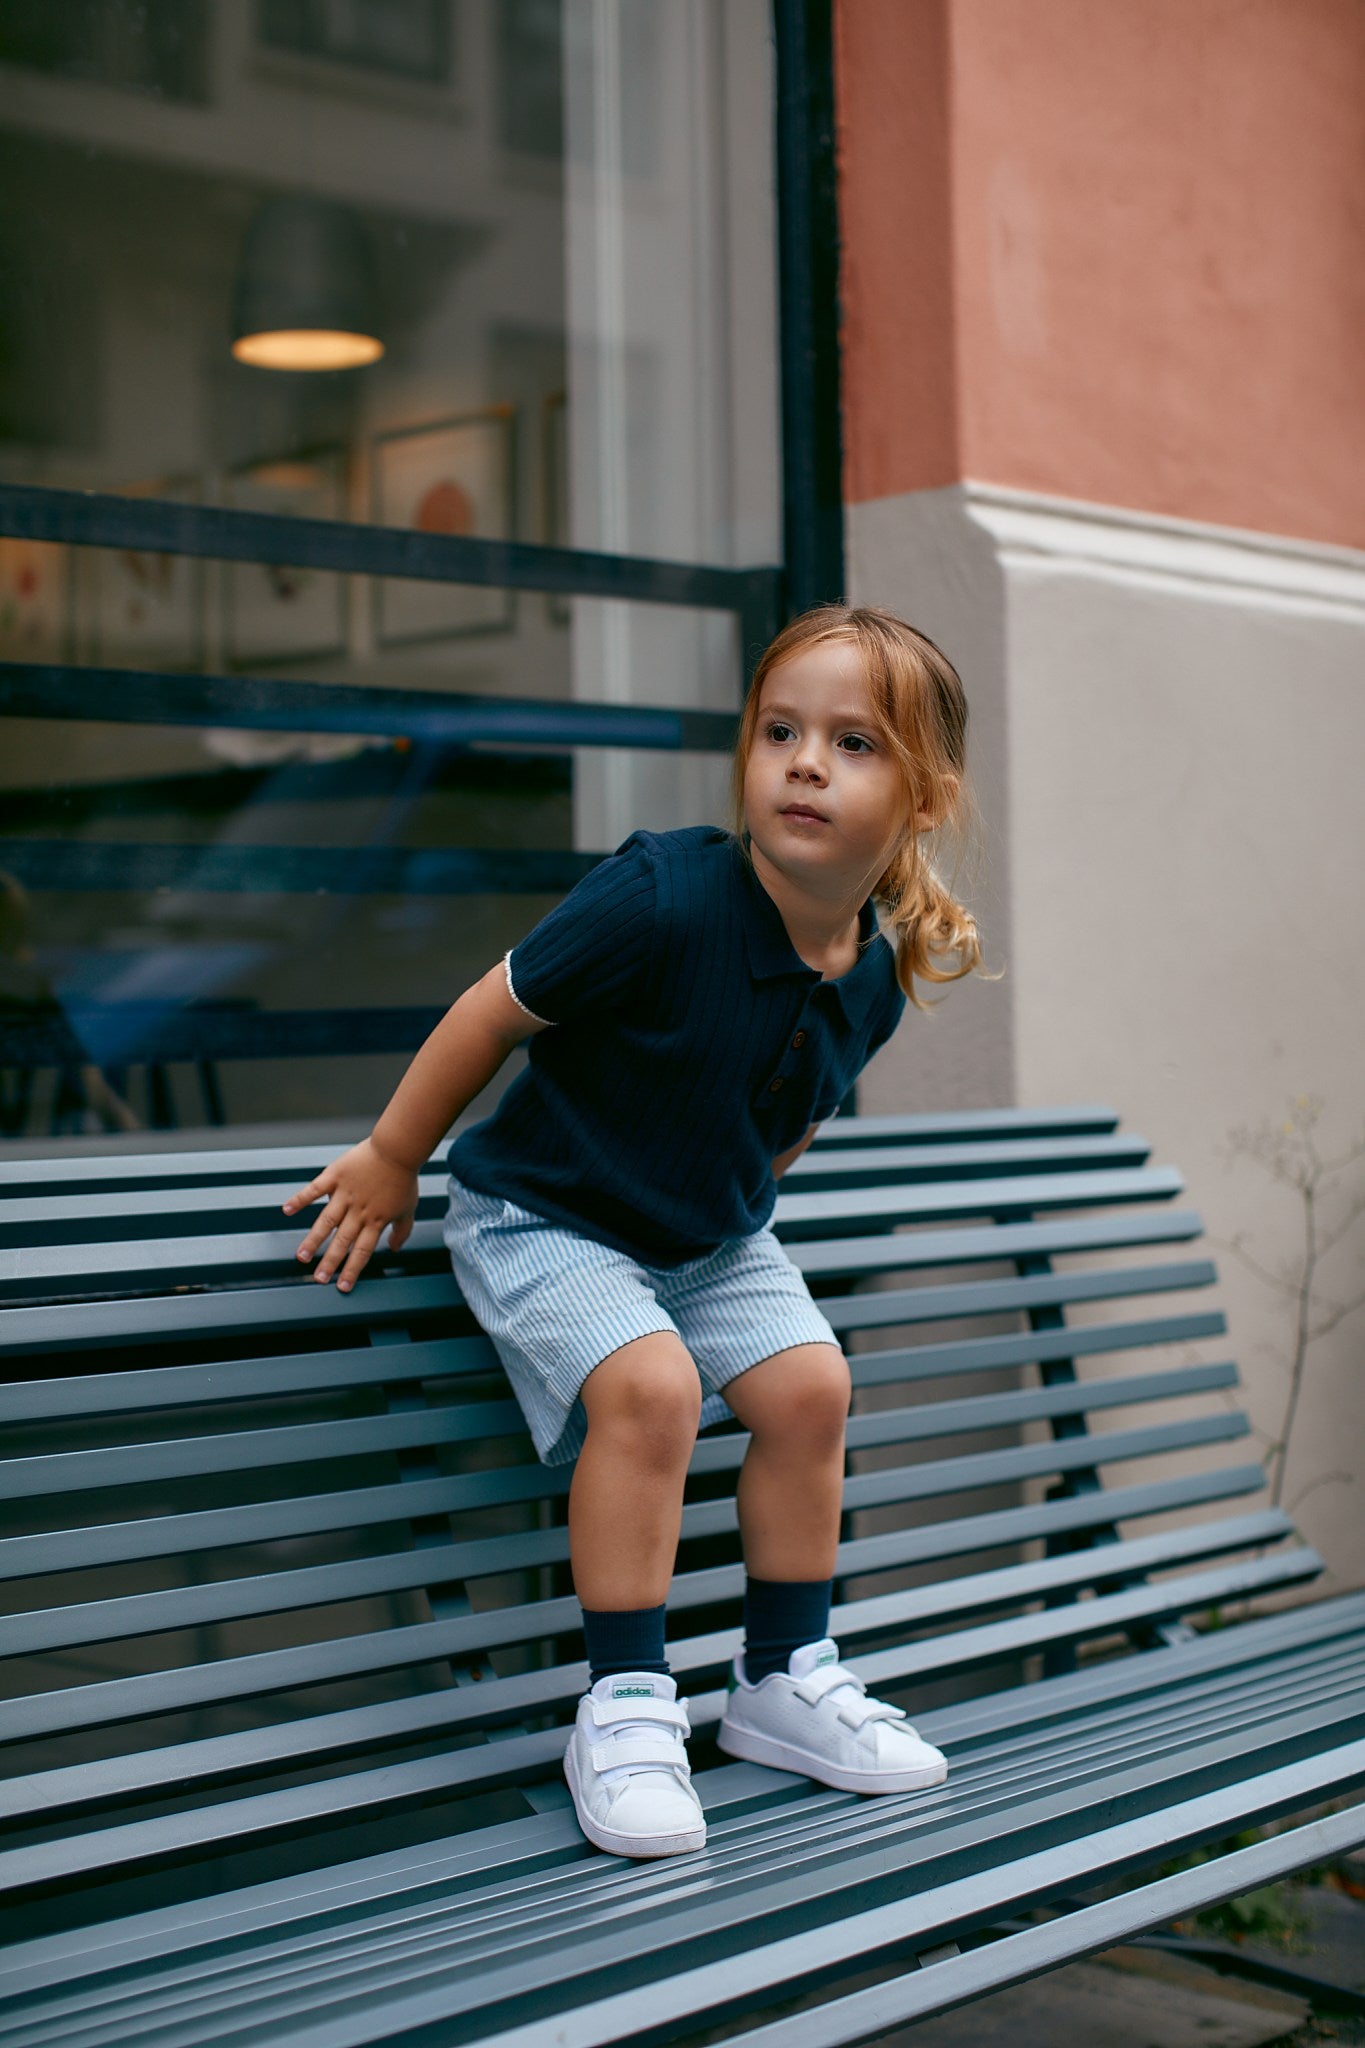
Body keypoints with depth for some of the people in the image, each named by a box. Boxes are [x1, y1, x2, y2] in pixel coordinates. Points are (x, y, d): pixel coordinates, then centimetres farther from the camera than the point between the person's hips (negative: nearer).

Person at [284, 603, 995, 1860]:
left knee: (809, 1386, -8)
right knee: (649, 1385, -27)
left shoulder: (872, 981, -10)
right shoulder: (663, 897, -29)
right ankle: (624, 1709, -12)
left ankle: (784, 1681, 13)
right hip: (543, 1219, -6)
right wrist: (390, 1163, -9)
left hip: (709, 1236, 6)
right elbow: (498, 1009, -18)